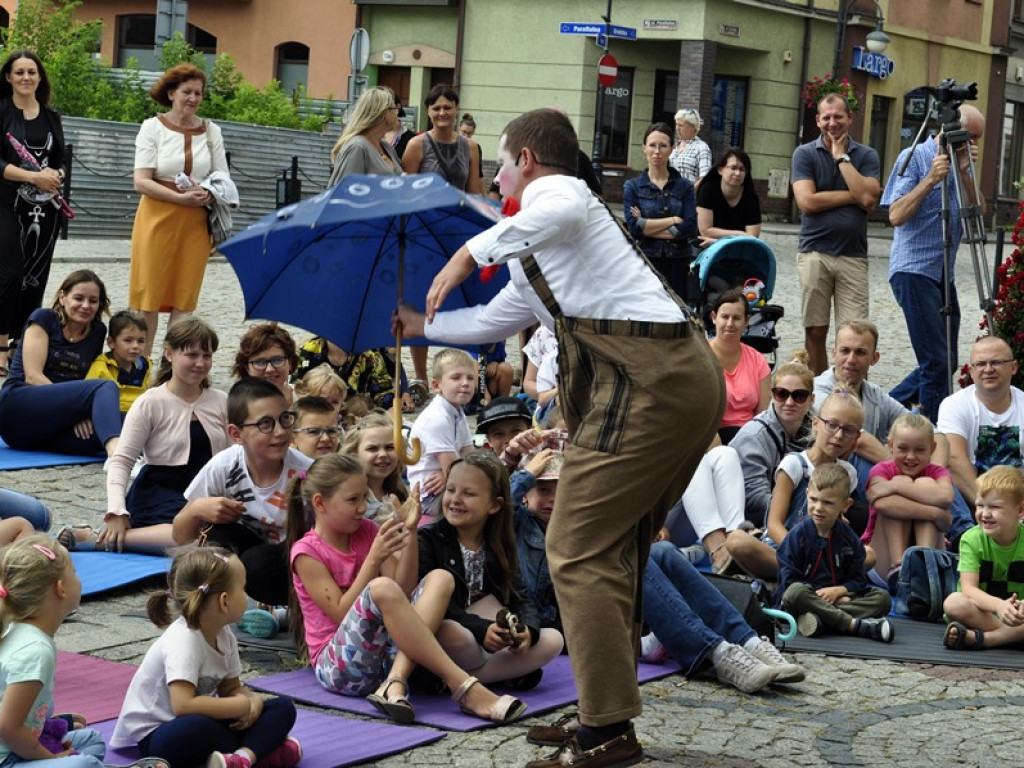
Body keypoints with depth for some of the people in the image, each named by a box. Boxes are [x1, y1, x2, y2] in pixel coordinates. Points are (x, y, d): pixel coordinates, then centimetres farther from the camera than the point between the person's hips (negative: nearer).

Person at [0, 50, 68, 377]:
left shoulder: (51, 117, 12)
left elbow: (62, 160, 13)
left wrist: (55, 175, -10)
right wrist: (34, 177, -18)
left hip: (45, 207, 4)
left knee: (35, 278, 4)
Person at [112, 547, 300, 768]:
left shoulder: (224, 636, 2)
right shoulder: (182, 640, -25)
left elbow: (231, 688, 12)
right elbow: (183, 705, -35)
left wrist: (253, 700, -12)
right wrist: (243, 705, -25)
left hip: (201, 721, 9)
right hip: (154, 735, -9)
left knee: (283, 707, -2)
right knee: (196, 727, -43)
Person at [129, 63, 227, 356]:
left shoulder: (211, 131, 10)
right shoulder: (153, 127, 0)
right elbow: (142, 182, -7)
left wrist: (208, 195, -10)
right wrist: (181, 198, -19)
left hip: (195, 223, 3)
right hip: (158, 219, -3)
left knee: (185, 296, 3)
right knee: (150, 292, -3)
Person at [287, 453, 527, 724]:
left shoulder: (367, 532, 13)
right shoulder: (306, 552, -4)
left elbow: (404, 591, 4)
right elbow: (342, 614, -13)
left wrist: (409, 533, -5)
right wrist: (373, 559, -19)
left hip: (387, 653, 6)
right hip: (338, 666, -6)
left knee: (440, 578, -12)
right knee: (381, 587, -33)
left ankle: (395, 683, -34)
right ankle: (464, 689, -36)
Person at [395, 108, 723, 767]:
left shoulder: (555, 190, 2)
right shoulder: (532, 263, 31)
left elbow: (564, 212, -25)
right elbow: (489, 323, 45)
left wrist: (472, 250, -21)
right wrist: (418, 323, 53)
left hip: (647, 380, -10)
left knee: (578, 549, -8)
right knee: (615, 550, 16)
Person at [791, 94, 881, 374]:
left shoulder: (866, 156, 8)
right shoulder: (805, 154, 5)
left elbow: (868, 199, -9)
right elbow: (807, 201, -9)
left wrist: (842, 157, -5)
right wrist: (853, 195, -5)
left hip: (853, 255, 0)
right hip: (814, 253, 0)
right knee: (816, 330, 3)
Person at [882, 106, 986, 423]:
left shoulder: (961, 162, 14)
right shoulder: (914, 157, -5)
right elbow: (896, 215, -13)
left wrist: (965, 173, -11)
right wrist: (931, 178, -20)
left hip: (944, 274, 8)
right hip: (914, 270, -8)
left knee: (945, 361, 9)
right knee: (936, 361, -11)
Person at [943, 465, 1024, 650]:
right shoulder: (971, 539, -8)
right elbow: (968, 588, -18)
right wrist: (998, 605, -39)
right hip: (980, 611, -1)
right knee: (953, 603, -34)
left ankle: (977, 638, -36)